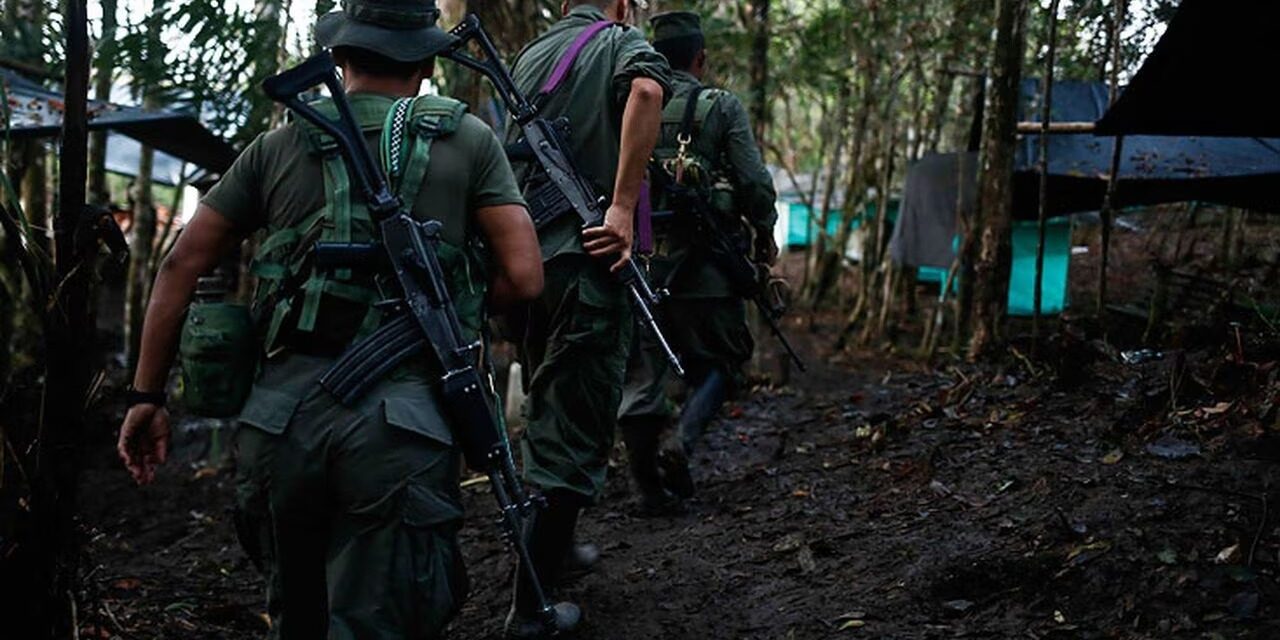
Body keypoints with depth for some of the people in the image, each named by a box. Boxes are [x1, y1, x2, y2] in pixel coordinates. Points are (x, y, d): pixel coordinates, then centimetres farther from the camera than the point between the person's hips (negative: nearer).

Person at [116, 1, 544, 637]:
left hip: (281, 411, 3)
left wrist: (147, 396, 17)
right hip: (398, 427, -2)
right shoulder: (469, 140, 8)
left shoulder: (280, 145, 14)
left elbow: (181, 264, 11)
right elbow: (523, 278, 1)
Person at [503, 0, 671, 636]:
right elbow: (646, 90, -25)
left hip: (523, 252, 7)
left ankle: (556, 543, 38)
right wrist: (623, 206, -25)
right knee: (576, 426, -2)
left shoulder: (529, 53, 16)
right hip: (585, 256, -6)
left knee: (549, 408, 22)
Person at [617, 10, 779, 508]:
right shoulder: (722, 108, -3)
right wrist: (764, 237, 8)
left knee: (641, 374, 10)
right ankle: (680, 439, -11)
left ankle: (653, 485, 10)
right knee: (719, 363, 13)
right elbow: (754, 182, -7)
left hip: (637, 262, 3)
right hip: (704, 267, -3)